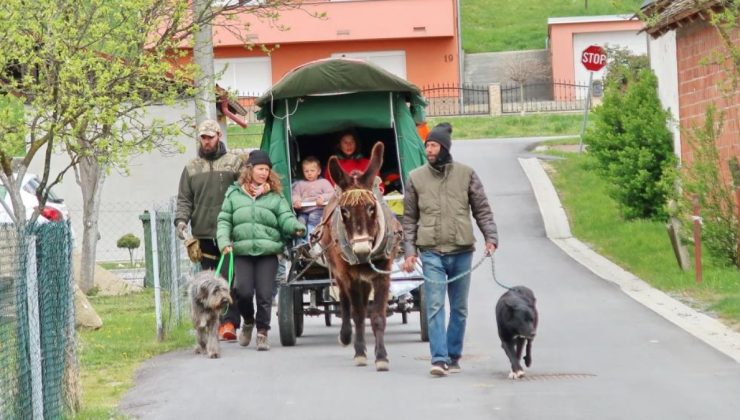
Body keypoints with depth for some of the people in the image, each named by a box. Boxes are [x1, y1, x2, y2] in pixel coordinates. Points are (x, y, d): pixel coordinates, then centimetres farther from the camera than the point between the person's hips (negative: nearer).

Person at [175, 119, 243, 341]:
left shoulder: (234, 163, 7)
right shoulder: (191, 168, 15)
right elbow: (184, 199, 13)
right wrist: (181, 219, -5)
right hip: (203, 234, 3)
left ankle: (230, 322, -12)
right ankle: (213, 322, 7)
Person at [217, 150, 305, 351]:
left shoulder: (275, 196, 10)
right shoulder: (234, 194, 12)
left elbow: (286, 219, 1)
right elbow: (224, 221, 10)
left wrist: (296, 227, -21)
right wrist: (224, 242, -6)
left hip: (268, 252, 0)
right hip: (242, 251, 0)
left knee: (264, 293, -3)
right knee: (243, 291, -10)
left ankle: (262, 333, 9)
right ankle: (248, 321, 20)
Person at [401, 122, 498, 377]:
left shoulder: (466, 174, 3)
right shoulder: (416, 178, 5)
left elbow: (482, 210, 6)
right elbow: (409, 218, 8)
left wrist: (491, 238, -7)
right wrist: (409, 251, 0)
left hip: (462, 252, 1)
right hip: (431, 253, -1)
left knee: (459, 308, 10)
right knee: (434, 307, -10)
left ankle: (453, 356, 21)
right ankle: (439, 358, -13)